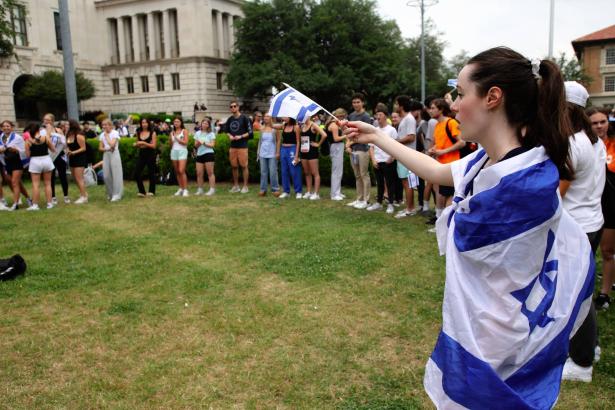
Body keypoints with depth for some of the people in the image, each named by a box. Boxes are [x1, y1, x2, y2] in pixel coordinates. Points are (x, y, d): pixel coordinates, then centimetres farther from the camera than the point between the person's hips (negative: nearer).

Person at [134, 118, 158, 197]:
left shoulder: (152, 133, -3)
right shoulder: (138, 133, 8)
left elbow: (154, 146, -10)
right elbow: (137, 145, 19)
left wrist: (144, 143, -19)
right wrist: (136, 145, -4)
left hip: (151, 155, -4)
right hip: (141, 155, 4)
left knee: (151, 173, 4)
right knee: (137, 173, -5)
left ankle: (151, 191, 17)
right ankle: (141, 191, 4)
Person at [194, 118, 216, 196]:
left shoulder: (211, 134, 3)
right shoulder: (198, 133, 14)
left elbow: (212, 145, -6)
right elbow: (196, 145, 12)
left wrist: (204, 143, -16)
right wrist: (198, 143, -9)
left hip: (208, 154, -4)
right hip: (199, 154, 4)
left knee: (210, 172, -4)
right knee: (199, 173, 2)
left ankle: (212, 189, -2)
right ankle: (200, 189, 11)